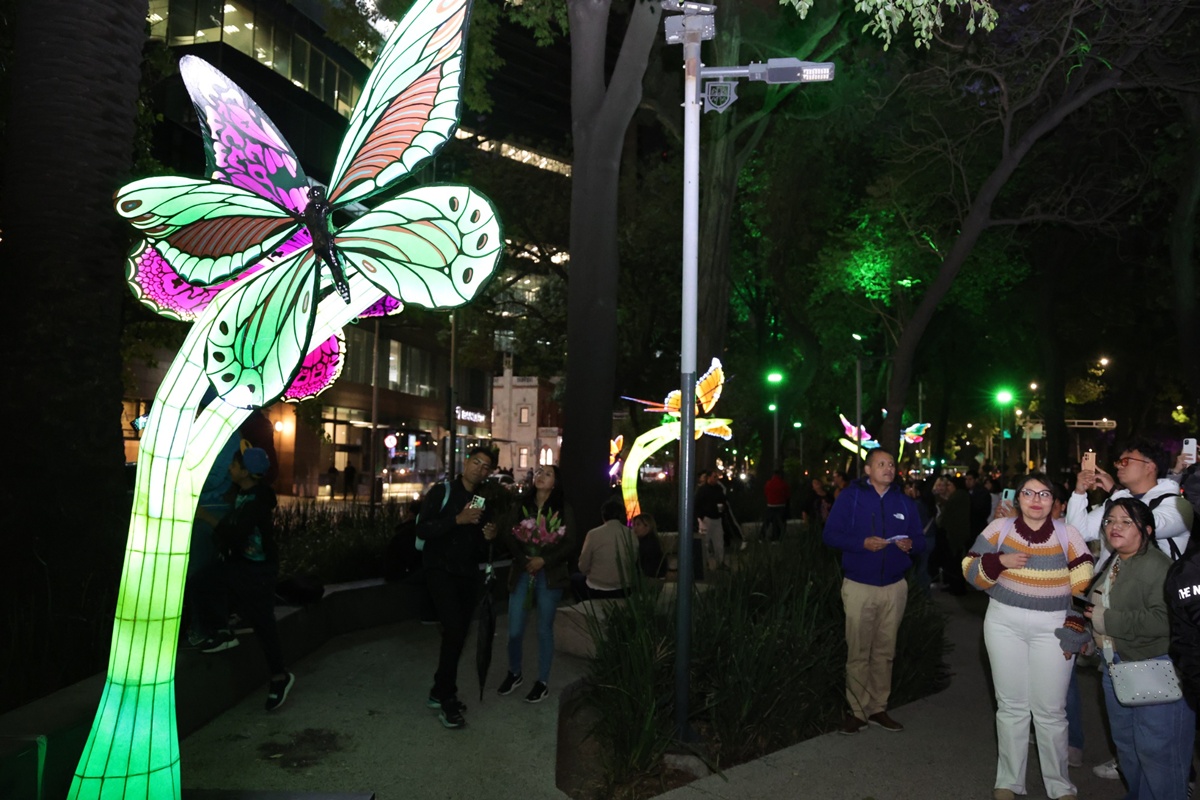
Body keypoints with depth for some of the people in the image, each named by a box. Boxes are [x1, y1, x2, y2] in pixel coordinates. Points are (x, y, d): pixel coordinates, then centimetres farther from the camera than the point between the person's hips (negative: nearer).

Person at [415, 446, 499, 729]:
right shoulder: (442, 492, -7)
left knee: (459, 634, 11)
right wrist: (458, 519, -26)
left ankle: (440, 693, 26)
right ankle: (447, 698, -5)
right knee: (454, 630, -17)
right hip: (441, 570, -6)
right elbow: (422, 529, -19)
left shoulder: (484, 501, 11)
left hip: (468, 574, 7)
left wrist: (489, 536, -4)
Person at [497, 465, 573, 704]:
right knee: (514, 629, 2)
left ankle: (543, 682, 19)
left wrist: (543, 561, -14)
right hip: (522, 572, 2)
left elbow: (568, 544, -3)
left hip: (549, 575, -2)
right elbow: (508, 534, 0)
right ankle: (514, 673, 27)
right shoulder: (521, 504, 5)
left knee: (544, 629, 5)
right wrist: (524, 560, -12)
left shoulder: (562, 507, 0)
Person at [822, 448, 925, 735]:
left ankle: (878, 708, 23)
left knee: (885, 652, 12)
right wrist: (863, 543, -22)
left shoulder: (904, 501, 9)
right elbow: (830, 534, -9)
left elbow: (920, 540, 10)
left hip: (895, 587, 4)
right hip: (859, 586, -4)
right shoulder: (850, 496, -4)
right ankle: (857, 710, 14)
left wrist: (911, 545, -13)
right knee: (858, 653, 1)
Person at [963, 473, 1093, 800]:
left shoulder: (1067, 535, 0)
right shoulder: (999, 529, 0)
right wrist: (1000, 561, -17)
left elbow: (1084, 588, 1)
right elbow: (971, 572, -2)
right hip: (1004, 624, 1)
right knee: (1011, 706, 7)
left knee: (1050, 710, 3)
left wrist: (1075, 629, -4)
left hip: (1052, 628, 0)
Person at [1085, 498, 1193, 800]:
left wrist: (1108, 620, -25)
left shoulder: (1156, 565, -20)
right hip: (1117, 663, 9)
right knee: (1126, 744, 20)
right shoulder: (1111, 563, 9)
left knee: (1156, 751, -2)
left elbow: (1164, 619, -31)